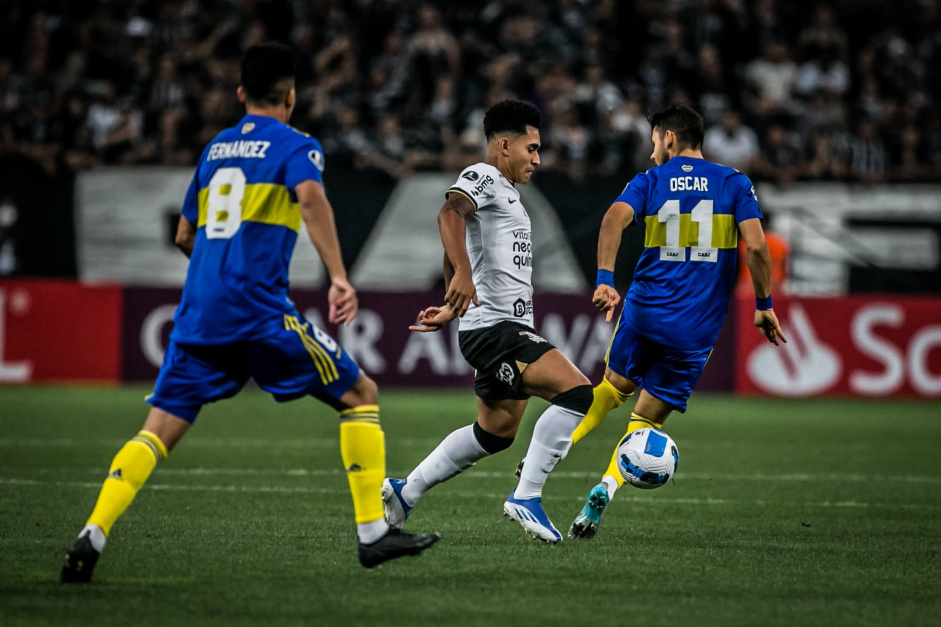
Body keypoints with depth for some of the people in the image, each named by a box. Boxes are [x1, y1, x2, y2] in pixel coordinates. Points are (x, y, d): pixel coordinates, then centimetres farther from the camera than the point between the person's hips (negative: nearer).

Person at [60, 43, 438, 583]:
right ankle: (373, 533, 1)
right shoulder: (296, 145, 4)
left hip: (199, 312, 6)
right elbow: (311, 197, -18)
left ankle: (92, 537, -14)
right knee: (361, 394, 7)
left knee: (160, 428, 4)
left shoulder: (215, 149, 23)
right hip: (259, 309, -6)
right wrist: (340, 278, -25)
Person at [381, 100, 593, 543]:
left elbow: (454, 257, 35)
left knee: (495, 433, 17)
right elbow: (450, 213, -30)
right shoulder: (482, 177, -7)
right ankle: (526, 497, -19)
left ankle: (403, 492, 25)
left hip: (509, 329, 11)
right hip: (493, 328, -11)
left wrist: (451, 309, 40)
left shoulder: (505, 191, 24)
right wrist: (463, 273, -43)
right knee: (576, 391, -22)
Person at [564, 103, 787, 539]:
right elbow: (756, 246, -8)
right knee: (646, 420, 8)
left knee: (614, 386, 29)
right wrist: (764, 305, 2)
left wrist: (605, 280, -22)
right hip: (696, 329, -1)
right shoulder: (735, 184, 4)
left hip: (643, 310, 1)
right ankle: (605, 488, -14)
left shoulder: (649, 181, 5)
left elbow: (614, 219, -15)